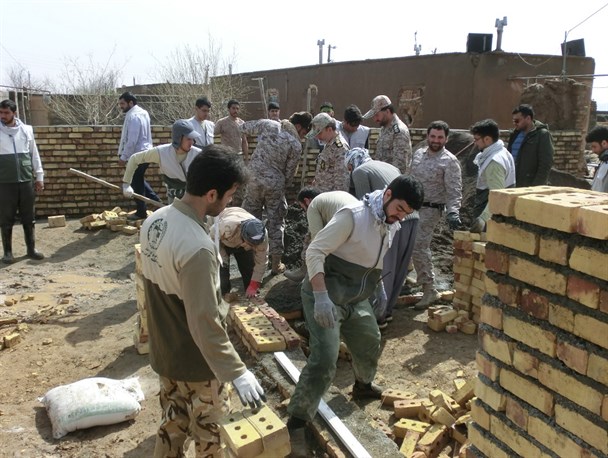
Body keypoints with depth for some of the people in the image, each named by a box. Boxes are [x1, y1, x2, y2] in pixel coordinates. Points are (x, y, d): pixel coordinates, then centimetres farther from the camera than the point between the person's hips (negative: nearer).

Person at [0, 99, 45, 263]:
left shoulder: (27, 130, 6)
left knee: (29, 218, 9)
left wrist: (39, 176, 9)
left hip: (26, 181, 2)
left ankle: (31, 249, 18)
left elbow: (34, 154, 11)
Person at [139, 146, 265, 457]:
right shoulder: (197, 247, -33)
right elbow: (205, 324, -30)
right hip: (196, 363, -7)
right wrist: (237, 373, -22)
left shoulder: (154, 221, -5)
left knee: (172, 425, 26)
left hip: (163, 353, 8)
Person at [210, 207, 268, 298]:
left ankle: (251, 297, 18)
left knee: (249, 270, -2)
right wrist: (223, 258, -26)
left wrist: (253, 286, -27)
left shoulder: (261, 235, -38)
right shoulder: (226, 226, -48)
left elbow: (261, 262, -28)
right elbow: (212, 237, -25)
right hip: (223, 242, -2)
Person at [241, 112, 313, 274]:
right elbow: (289, 173, -2)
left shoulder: (268, 124, -2)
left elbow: (244, 127, 11)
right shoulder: (296, 145, -8)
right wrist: (284, 189, 14)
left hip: (254, 179, 3)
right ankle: (276, 263, 16)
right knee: (276, 223, 10)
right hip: (275, 184, -2)